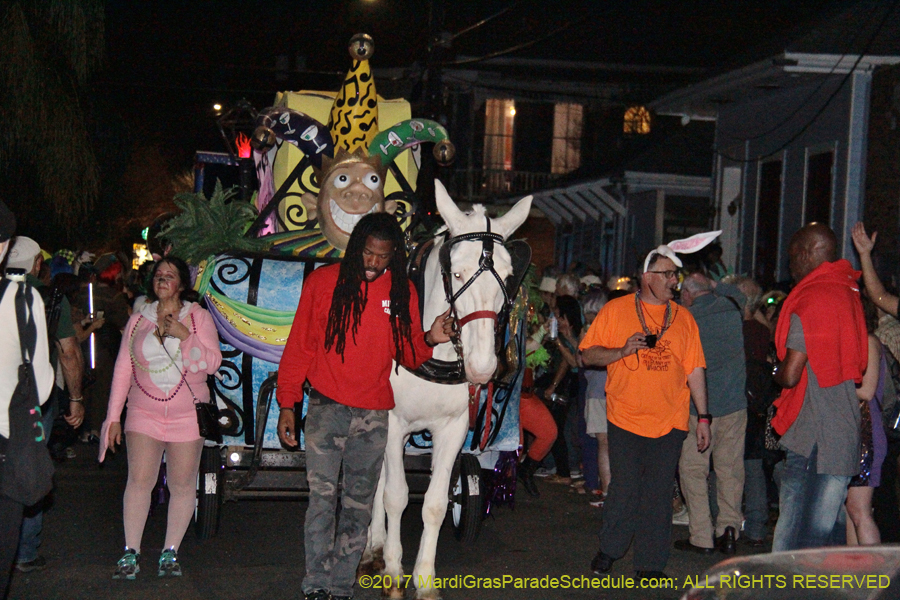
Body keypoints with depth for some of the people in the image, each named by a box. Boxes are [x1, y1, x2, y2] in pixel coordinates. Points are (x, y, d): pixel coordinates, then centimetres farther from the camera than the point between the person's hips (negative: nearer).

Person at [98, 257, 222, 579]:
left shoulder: (198, 317, 5)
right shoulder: (138, 320, 10)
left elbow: (212, 362, -4)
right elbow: (123, 369, 10)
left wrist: (184, 336, -17)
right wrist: (113, 416, 7)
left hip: (187, 416, -1)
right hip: (144, 414, 1)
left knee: (182, 485, 1)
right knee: (139, 481, -9)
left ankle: (170, 552, 12)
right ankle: (131, 552, 1)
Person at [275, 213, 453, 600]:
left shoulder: (402, 292, 6)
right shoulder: (322, 282, 0)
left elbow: (408, 355, 11)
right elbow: (299, 347, 3)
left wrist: (430, 340, -10)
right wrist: (287, 404, 1)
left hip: (373, 415, 2)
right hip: (326, 408, -2)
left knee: (359, 505, 6)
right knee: (322, 497, -7)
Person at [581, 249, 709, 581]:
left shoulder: (683, 318, 9)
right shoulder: (615, 310, 2)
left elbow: (695, 370, 10)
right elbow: (588, 355, 2)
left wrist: (703, 417, 7)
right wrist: (623, 351, -14)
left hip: (669, 422, 2)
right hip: (625, 418, -2)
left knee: (658, 496, 4)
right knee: (625, 491, -1)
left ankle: (650, 566, 15)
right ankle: (609, 549, 23)